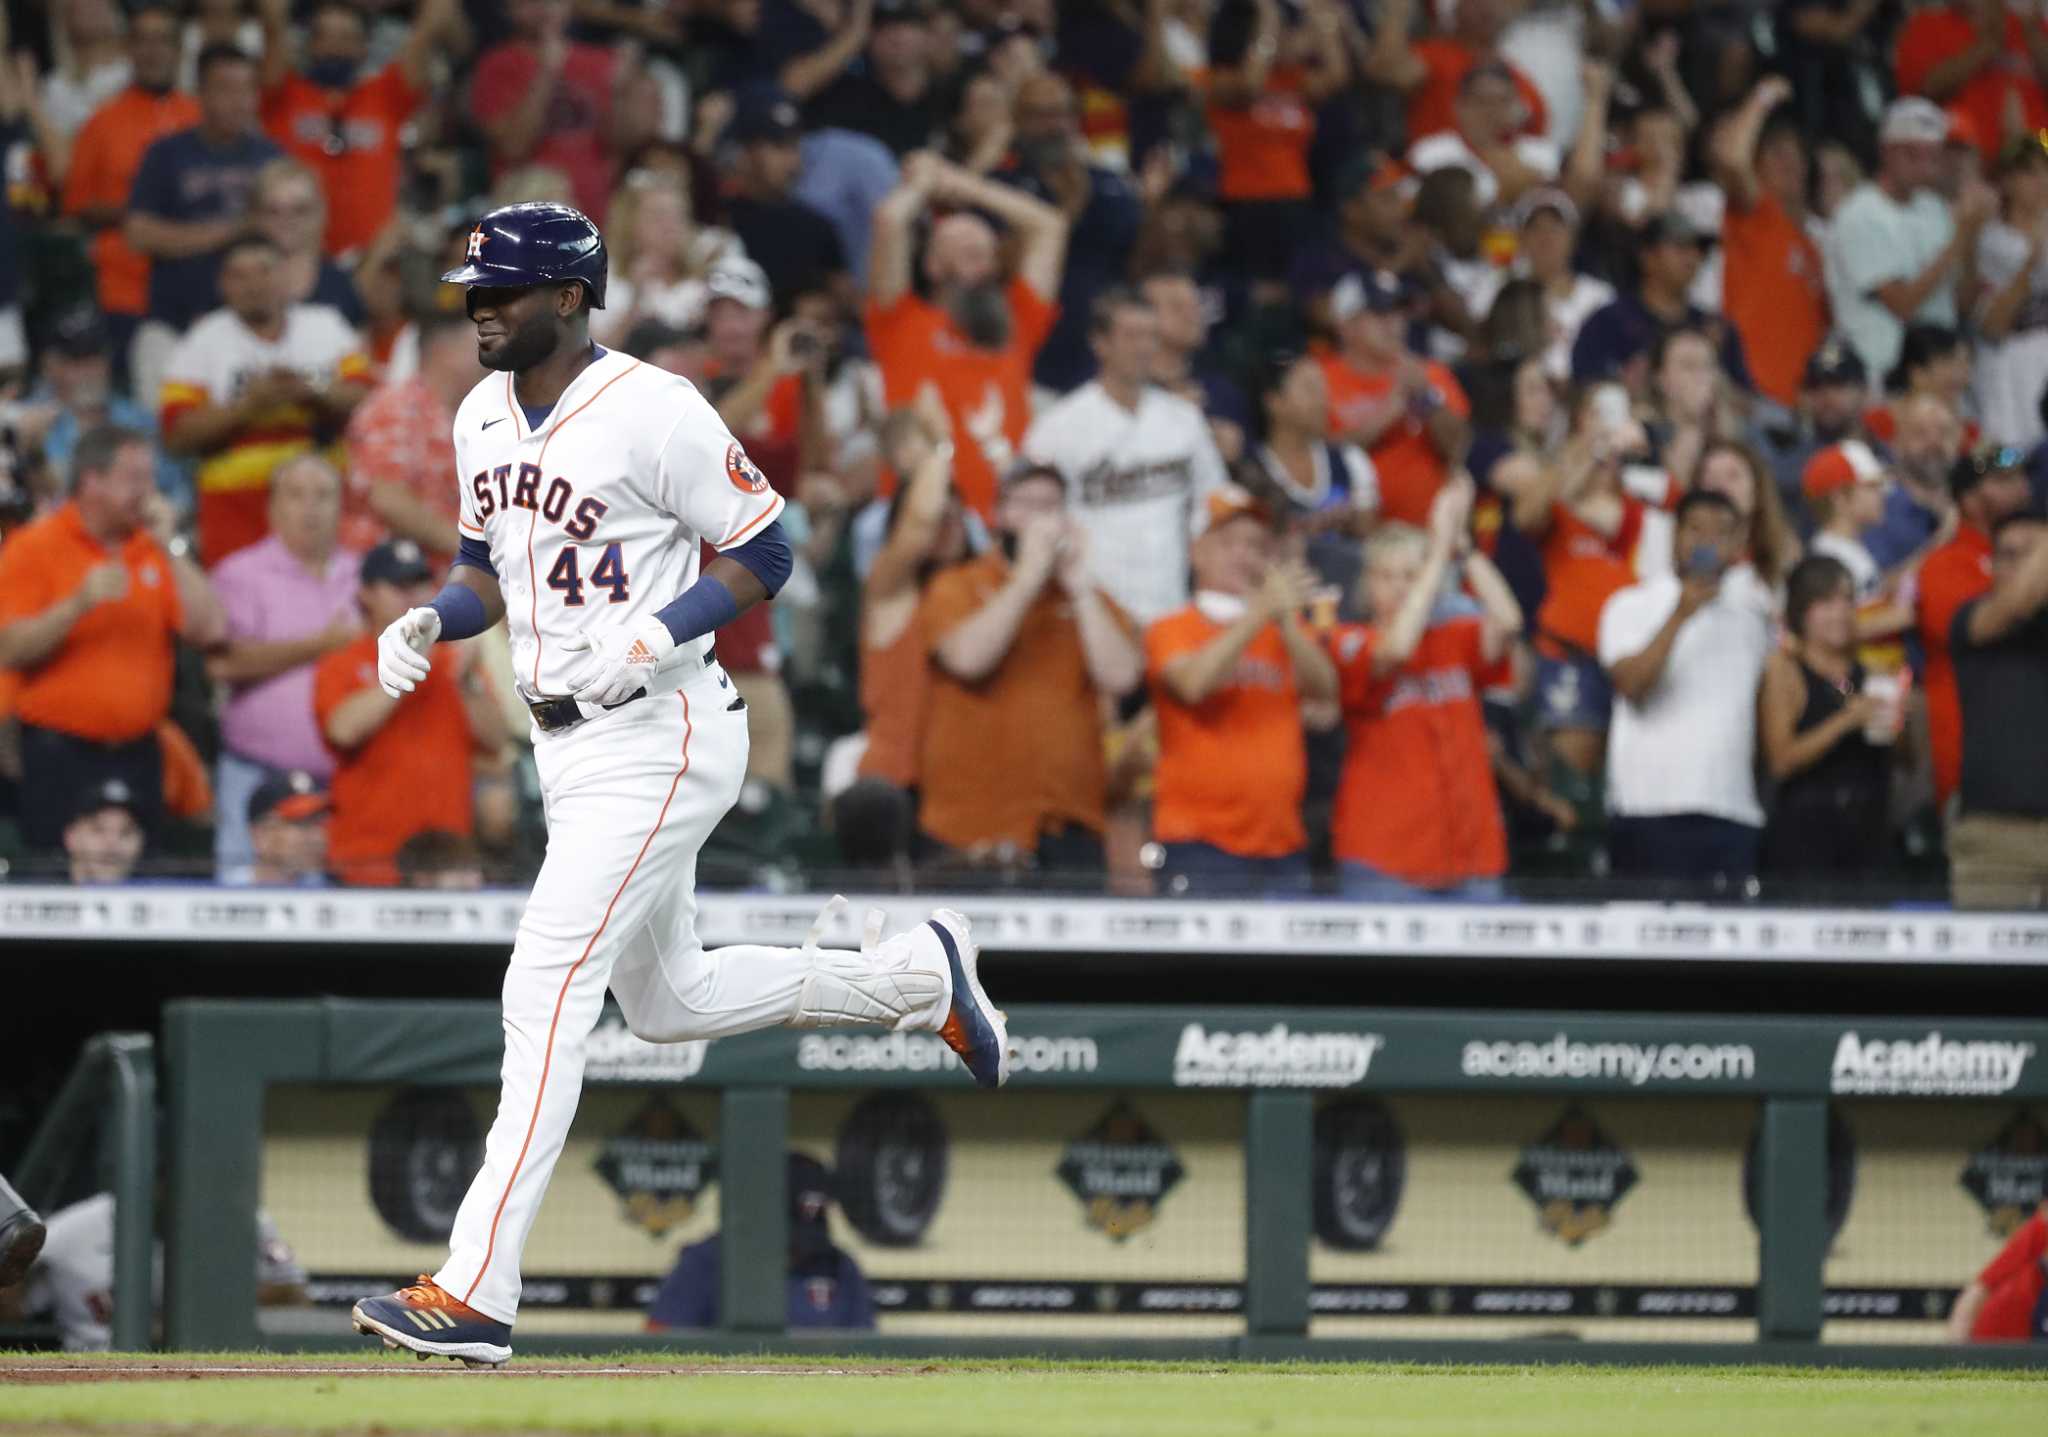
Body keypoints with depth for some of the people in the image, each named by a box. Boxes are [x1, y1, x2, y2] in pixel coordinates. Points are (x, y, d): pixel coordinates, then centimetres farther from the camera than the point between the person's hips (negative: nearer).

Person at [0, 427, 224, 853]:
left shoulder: (154, 550, 10)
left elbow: (209, 631, 0)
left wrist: (168, 549, -5)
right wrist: (79, 604, -22)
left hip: (138, 753, 4)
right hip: (59, 754, -4)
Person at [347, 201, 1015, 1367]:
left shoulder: (653, 411, -16)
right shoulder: (484, 418, 8)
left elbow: (766, 551, -12)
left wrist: (656, 634, -25)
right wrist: (431, 620, -1)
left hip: (660, 737, -9)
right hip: (570, 746, 10)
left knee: (547, 992, -16)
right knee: (668, 1002, 20)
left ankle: (477, 1291, -18)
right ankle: (917, 975, 38)